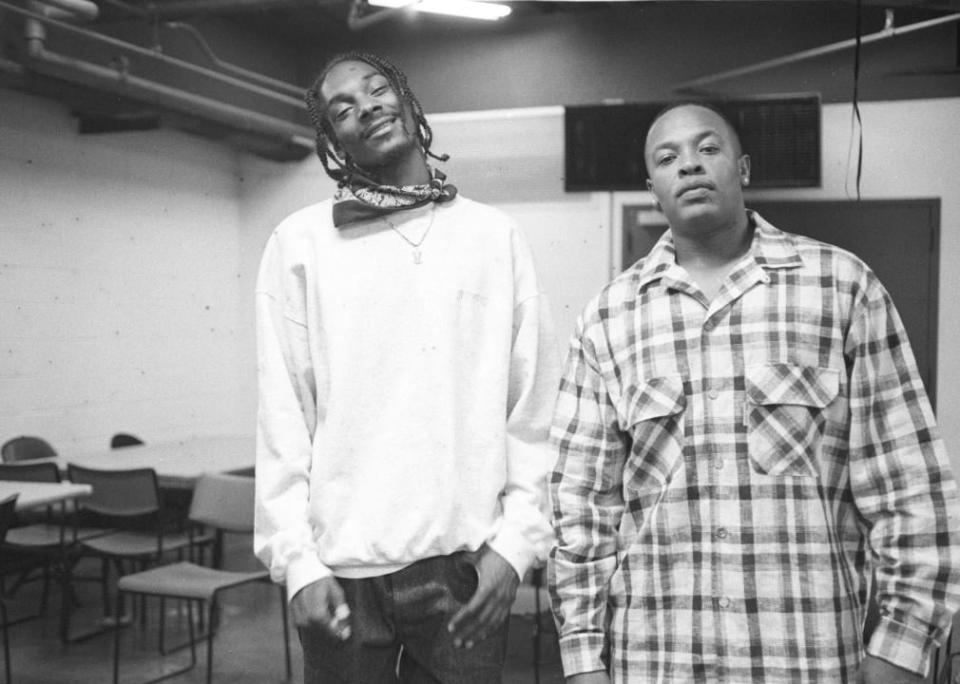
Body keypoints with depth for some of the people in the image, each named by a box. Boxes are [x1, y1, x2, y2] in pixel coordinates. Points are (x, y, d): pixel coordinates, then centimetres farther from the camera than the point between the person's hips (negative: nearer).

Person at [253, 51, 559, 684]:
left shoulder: (496, 234, 4)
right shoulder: (300, 243, 2)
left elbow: (534, 410, 2)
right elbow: (283, 414, 0)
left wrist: (516, 542, -5)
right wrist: (297, 559, -6)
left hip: (468, 562, 1)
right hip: (342, 568, 0)